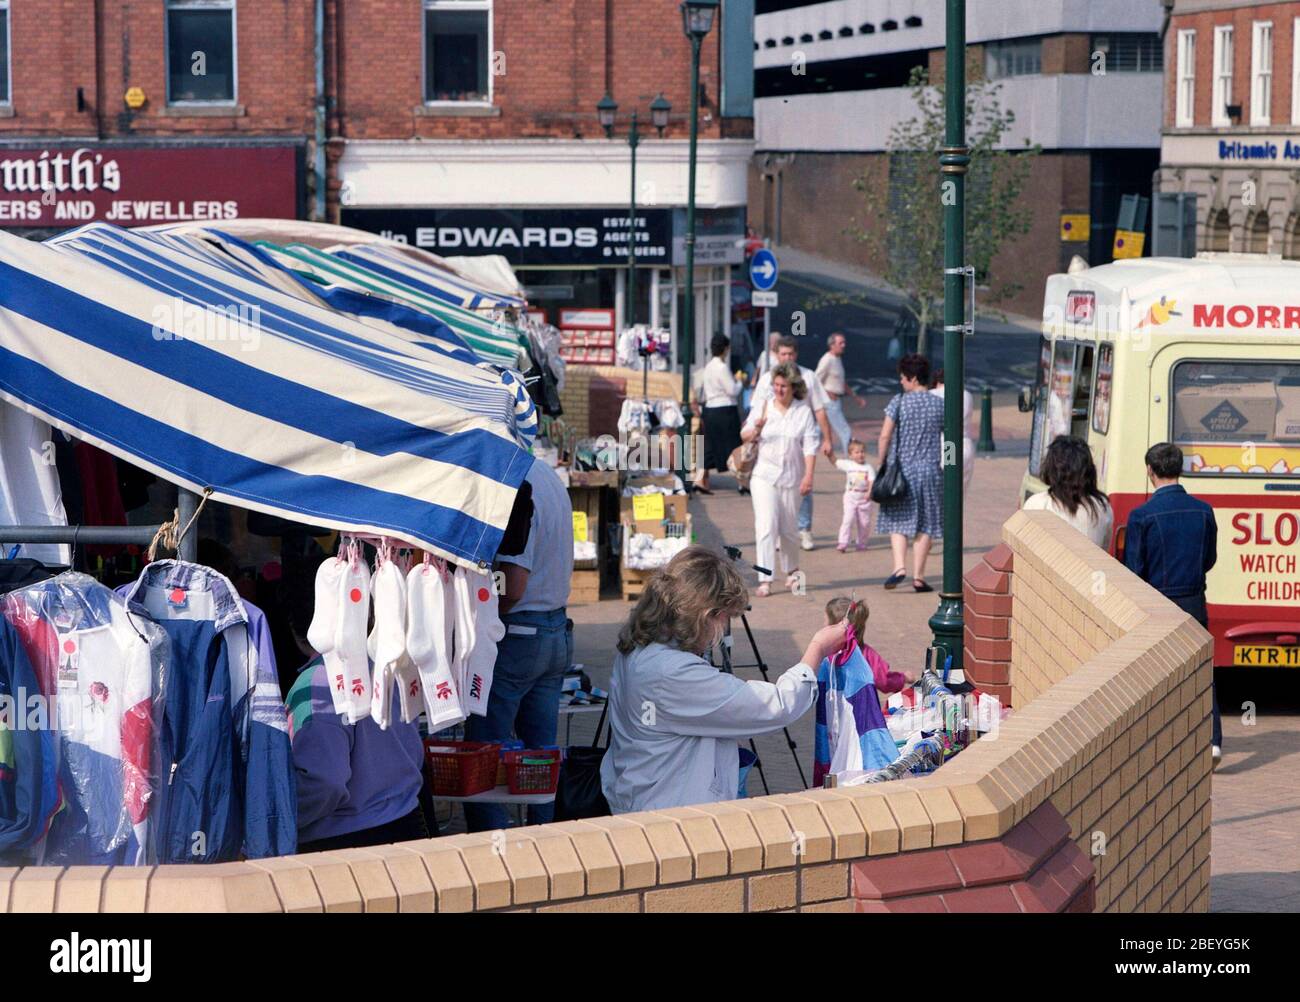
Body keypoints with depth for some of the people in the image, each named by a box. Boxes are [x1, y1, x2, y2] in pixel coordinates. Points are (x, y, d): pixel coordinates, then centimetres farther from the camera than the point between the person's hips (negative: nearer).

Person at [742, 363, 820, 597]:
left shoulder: (803, 412, 1)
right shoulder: (762, 407, 3)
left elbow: (810, 446, -2)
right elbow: (745, 436, 8)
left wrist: (808, 476, -11)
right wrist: (756, 429, -15)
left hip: (791, 477, 0)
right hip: (764, 475, 0)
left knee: (788, 529, 11)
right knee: (766, 526, -12)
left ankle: (791, 570, 35)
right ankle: (764, 580, -12)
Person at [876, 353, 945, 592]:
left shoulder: (899, 402, -6)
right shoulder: (939, 405, 1)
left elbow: (885, 435, -9)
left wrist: (881, 463, 3)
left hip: (902, 467, -1)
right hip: (930, 469, 1)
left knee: (898, 521, 7)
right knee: (925, 525, 7)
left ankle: (899, 567, -13)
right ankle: (918, 576, 5)